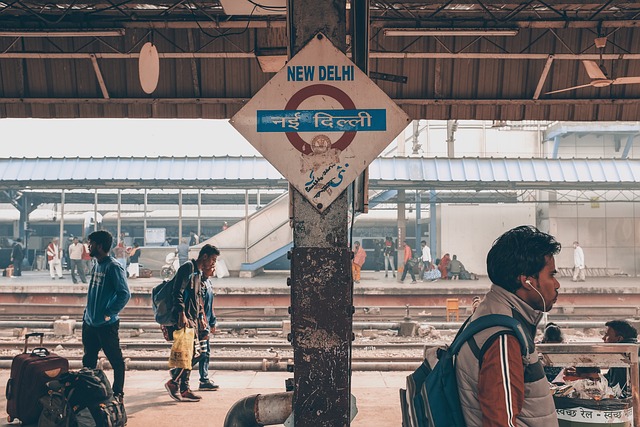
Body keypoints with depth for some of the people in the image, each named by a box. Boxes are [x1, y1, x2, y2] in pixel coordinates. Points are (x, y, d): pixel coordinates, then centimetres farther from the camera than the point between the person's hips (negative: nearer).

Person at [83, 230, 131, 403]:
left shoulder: (113, 267, -15)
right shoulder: (96, 265, 12)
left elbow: (125, 294, -20)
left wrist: (109, 313, -17)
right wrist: (88, 313, 15)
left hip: (106, 325, -9)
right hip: (89, 323, 9)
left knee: (116, 360, 3)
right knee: (88, 361, 16)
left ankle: (118, 394, 12)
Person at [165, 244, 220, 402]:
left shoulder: (199, 273, 21)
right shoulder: (187, 268, -9)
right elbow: (178, 292, -17)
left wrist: (200, 317, 20)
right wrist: (182, 314, -23)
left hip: (193, 319, 10)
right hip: (184, 318, -10)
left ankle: (184, 389, 11)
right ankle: (173, 382, -3)